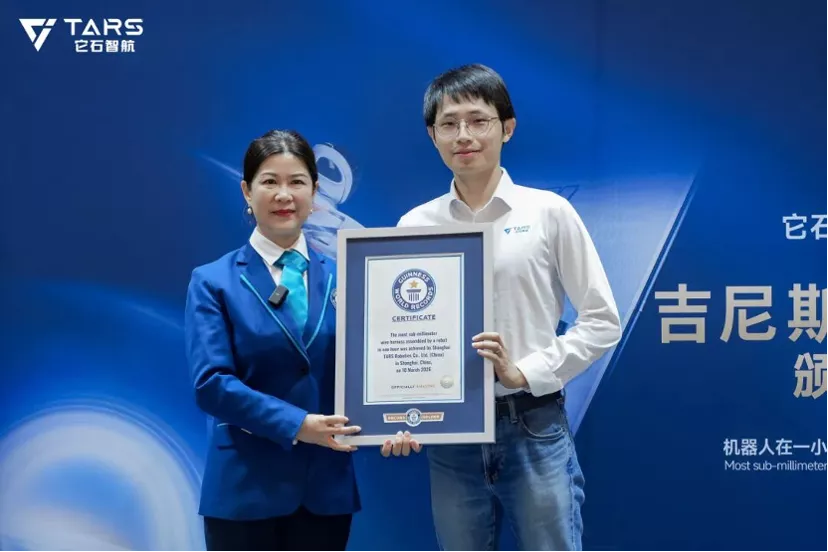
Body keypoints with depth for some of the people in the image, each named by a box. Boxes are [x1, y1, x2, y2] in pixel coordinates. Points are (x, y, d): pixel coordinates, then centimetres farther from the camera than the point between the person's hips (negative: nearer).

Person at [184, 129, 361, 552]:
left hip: (328, 486, 3)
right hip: (246, 489, -2)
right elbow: (211, 383, -12)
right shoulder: (213, 282, -1)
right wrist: (295, 425, -21)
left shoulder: (342, 278, 8)